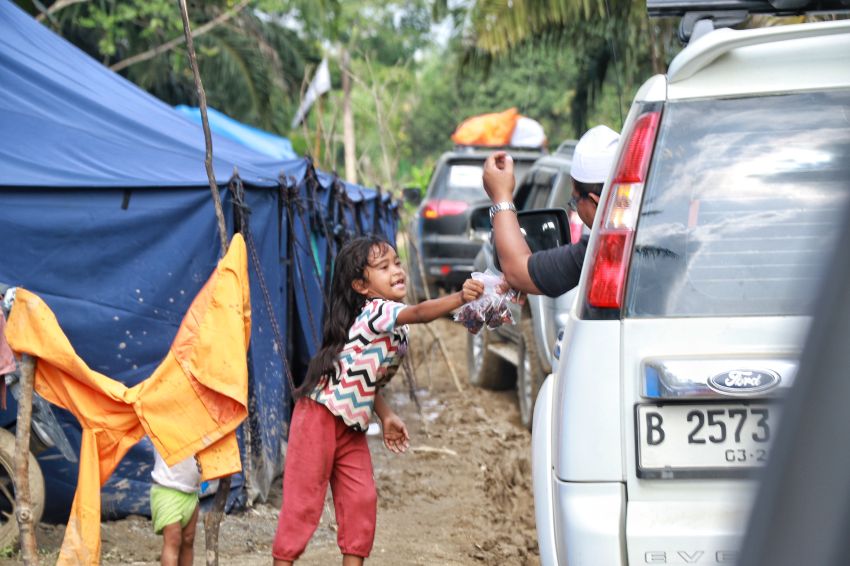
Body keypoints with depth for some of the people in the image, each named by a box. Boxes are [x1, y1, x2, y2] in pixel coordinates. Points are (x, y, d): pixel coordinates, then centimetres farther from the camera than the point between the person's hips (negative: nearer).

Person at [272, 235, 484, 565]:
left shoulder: (396, 330, 7)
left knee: (361, 499, 4)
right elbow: (419, 313, -40)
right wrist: (460, 298, -53)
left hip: (352, 425, 9)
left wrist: (386, 416, 3)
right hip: (320, 415, -9)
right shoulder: (375, 311, -20)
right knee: (304, 499, -4)